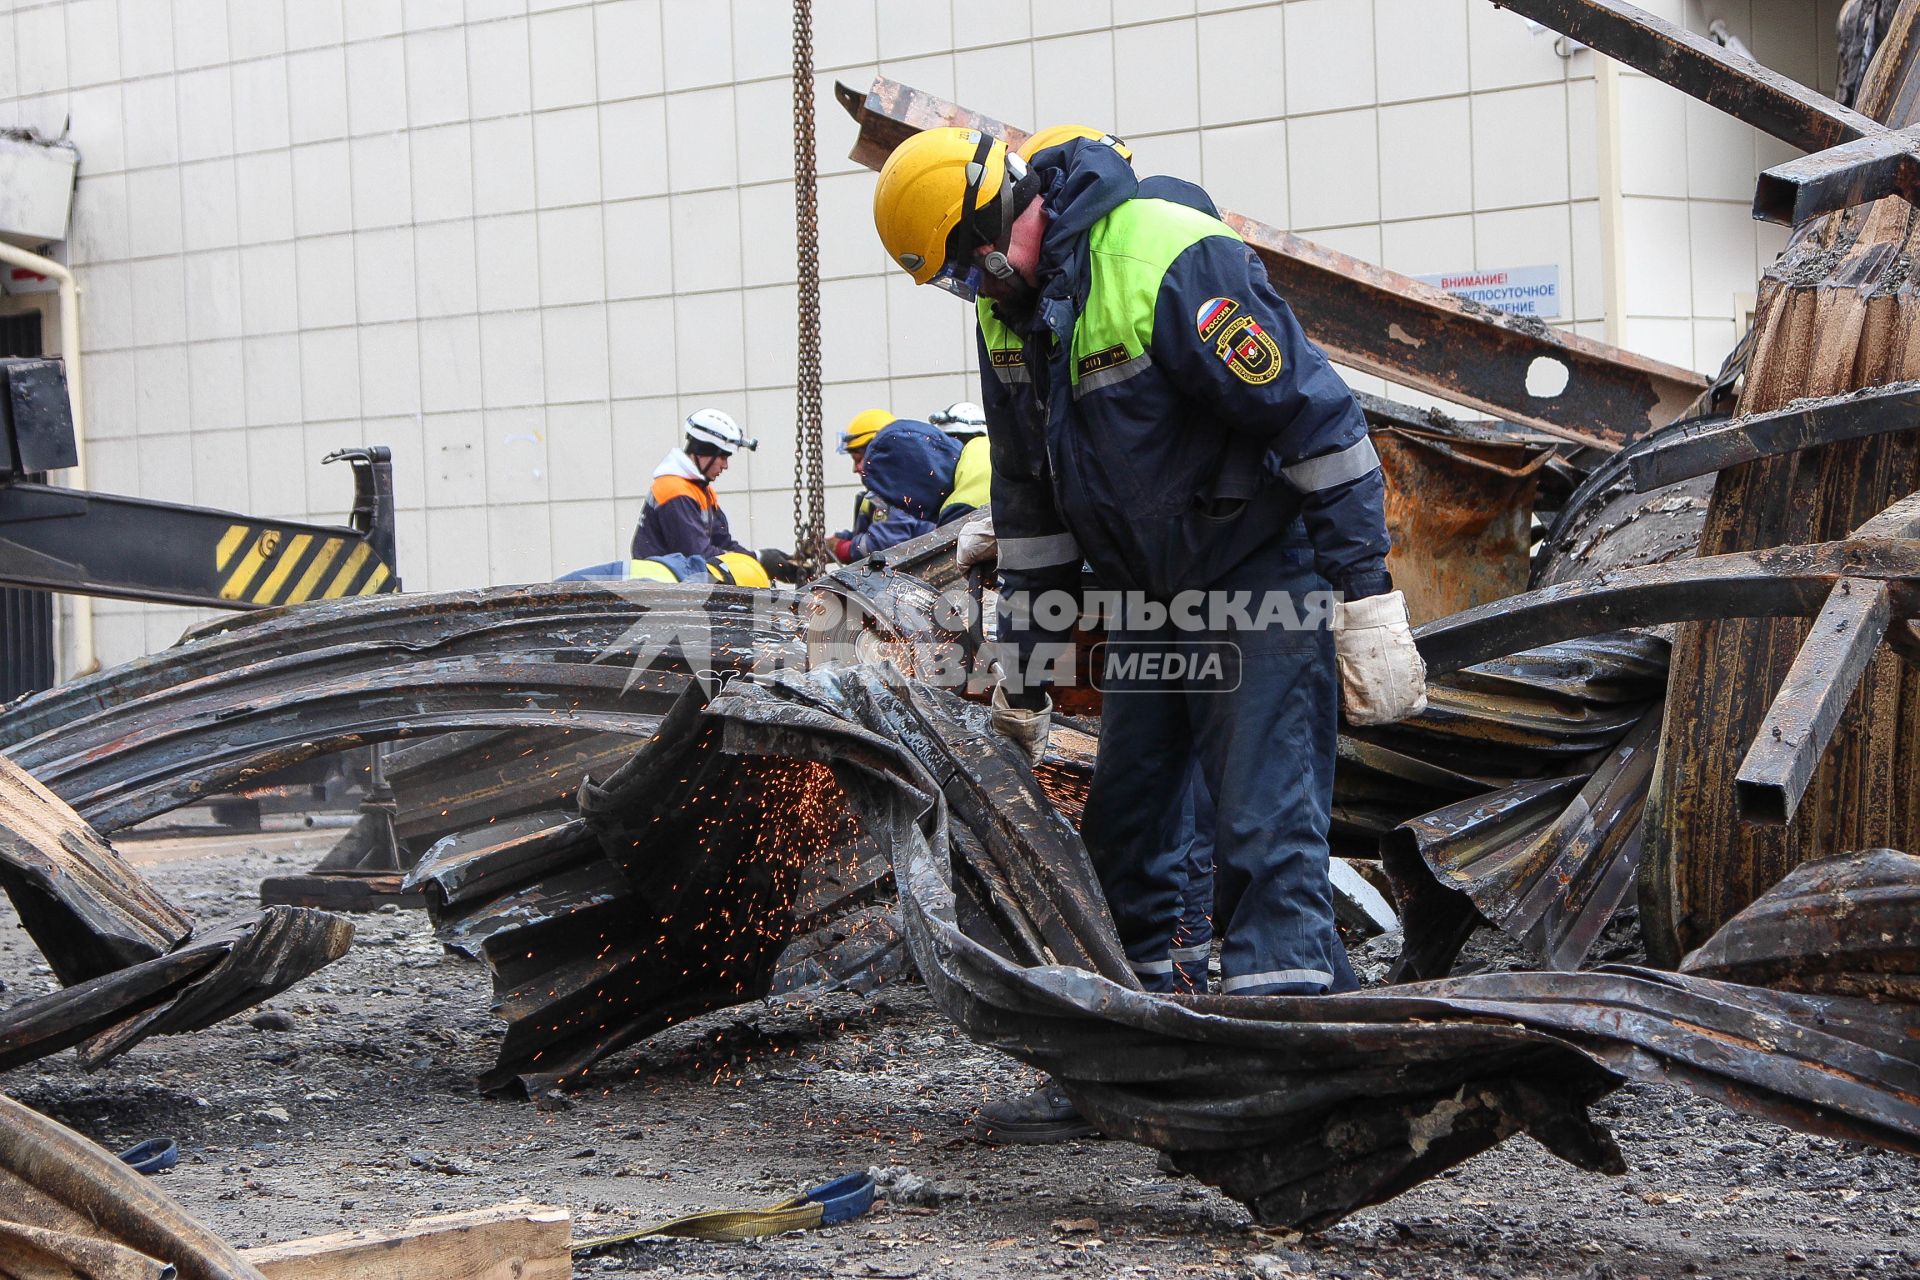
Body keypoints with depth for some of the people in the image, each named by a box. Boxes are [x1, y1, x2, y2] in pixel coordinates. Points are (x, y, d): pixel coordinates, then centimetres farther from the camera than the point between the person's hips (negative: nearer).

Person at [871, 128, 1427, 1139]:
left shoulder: (1174, 262, -23)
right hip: (1148, 600, 9)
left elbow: (1319, 422, -22)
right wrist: (1022, 671, 14)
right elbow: (1029, 497, 14)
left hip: (1266, 587, -8)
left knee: (1265, 834, -13)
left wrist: (1369, 603, -23)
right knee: (1123, 832, 10)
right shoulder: (1011, 308, 4)